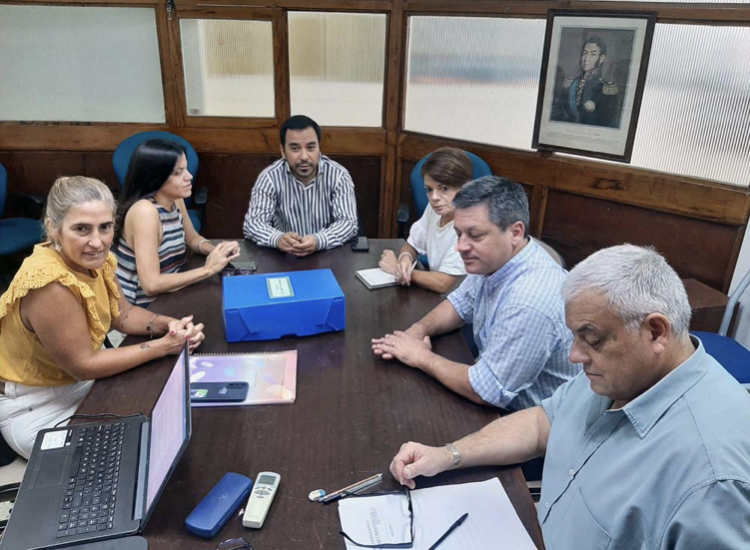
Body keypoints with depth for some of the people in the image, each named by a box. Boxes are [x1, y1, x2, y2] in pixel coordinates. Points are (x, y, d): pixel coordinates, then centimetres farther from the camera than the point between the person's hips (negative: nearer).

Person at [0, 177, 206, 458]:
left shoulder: (95, 259, -10)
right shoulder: (50, 285, -34)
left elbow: (122, 313, 3)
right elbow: (83, 365, -26)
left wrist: (167, 325, -16)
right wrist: (163, 345, -24)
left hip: (83, 383, 7)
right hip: (38, 408, -7)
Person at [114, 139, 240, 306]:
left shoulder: (175, 199, -3)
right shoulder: (145, 210, -25)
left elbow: (193, 239, 15)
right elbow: (151, 284, -29)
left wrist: (215, 250, -6)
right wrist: (208, 269, -25)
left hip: (166, 295, 7)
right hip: (142, 308, -7)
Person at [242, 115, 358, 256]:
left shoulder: (339, 175, -7)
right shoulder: (269, 177, -6)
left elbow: (349, 222, -12)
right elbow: (252, 223, -11)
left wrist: (319, 241, -32)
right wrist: (278, 239, -32)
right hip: (283, 258, -1)